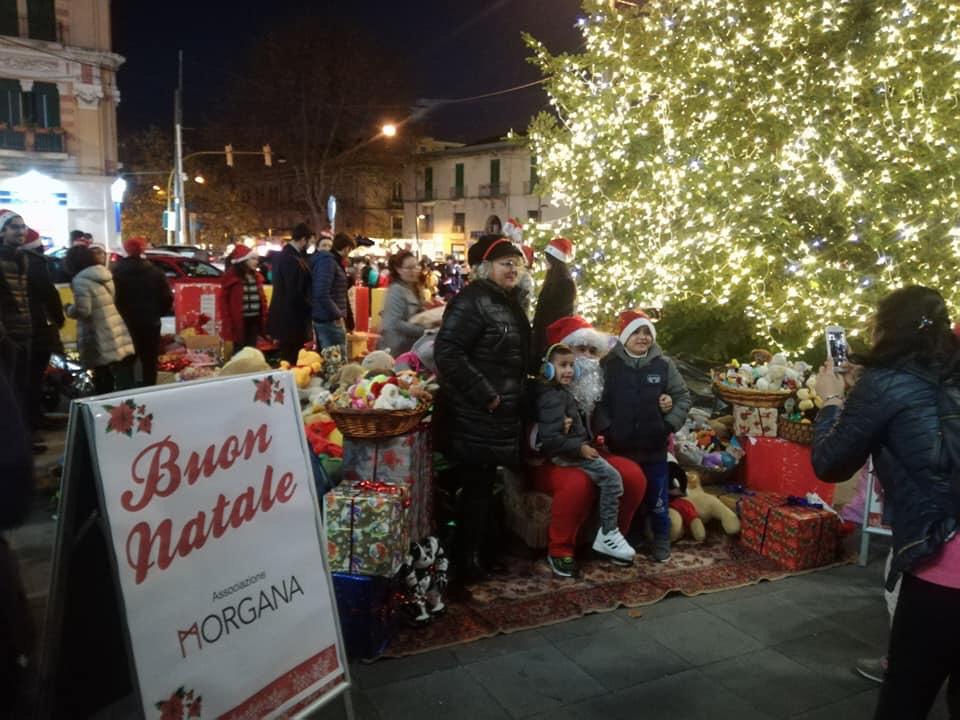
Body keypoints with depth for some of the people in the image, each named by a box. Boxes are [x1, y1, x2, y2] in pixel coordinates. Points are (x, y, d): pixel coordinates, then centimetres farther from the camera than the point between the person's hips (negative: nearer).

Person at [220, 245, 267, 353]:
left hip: (255, 320, 6)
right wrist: (229, 322, -14)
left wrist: (264, 318, 6)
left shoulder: (256, 277, 11)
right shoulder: (231, 277, -8)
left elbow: (262, 298, 13)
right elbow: (224, 300, -9)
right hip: (240, 321, -6)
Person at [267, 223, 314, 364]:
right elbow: (295, 292, -23)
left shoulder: (286, 254, 12)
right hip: (291, 317, -10)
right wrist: (309, 307, -11)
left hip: (287, 315, 10)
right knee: (291, 359, -2)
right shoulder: (291, 259, -20)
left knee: (288, 356, 16)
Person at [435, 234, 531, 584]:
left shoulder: (507, 302, 13)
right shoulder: (471, 301, -17)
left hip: (500, 414, 9)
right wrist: (485, 394, -22)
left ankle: (482, 555, 31)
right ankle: (466, 564, 14)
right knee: (476, 487, 0)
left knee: (485, 486, 18)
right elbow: (447, 353, -25)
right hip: (475, 415, -9)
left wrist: (514, 397, 17)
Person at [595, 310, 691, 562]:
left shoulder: (664, 364, -1)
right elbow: (597, 400, -2)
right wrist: (605, 428, -11)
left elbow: (683, 397, 5)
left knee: (657, 497, 11)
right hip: (619, 445, 0)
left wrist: (670, 424, -5)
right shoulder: (609, 364, -4)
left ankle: (661, 541, 28)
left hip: (654, 445, 1)